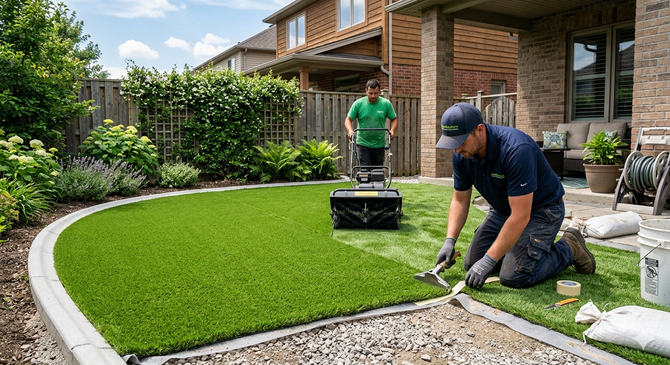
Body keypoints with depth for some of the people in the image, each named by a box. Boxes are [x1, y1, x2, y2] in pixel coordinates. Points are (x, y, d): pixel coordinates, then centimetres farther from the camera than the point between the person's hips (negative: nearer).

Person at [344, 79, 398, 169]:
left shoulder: (386, 104, -1)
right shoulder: (358, 103, -4)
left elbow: (394, 119, 7)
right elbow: (348, 119, 1)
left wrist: (392, 130, -12)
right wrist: (350, 130, -18)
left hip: (379, 145, 2)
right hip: (363, 144, -1)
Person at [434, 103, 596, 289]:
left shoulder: (516, 149, -36)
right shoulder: (461, 155, -14)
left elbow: (520, 216, -35)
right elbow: (460, 200, -1)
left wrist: (488, 261, -32)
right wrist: (449, 241, -15)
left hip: (541, 209, -7)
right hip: (503, 210, 7)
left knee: (514, 277, -19)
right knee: (472, 262, 1)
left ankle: (568, 249, 5)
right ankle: (516, 244, 22)